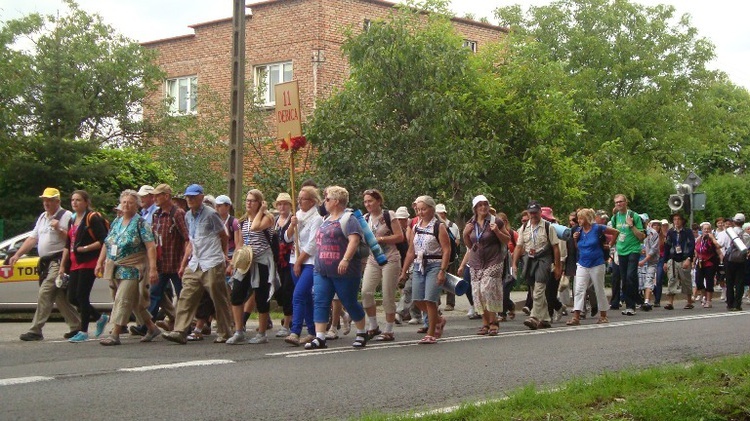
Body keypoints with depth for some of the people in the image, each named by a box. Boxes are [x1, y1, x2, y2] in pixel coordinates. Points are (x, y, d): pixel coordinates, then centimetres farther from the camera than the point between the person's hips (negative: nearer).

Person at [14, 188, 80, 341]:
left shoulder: (66, 216, -6)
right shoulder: (42, 217, 18)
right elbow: (33, 238, 17)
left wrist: (59, 229, -23)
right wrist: (17, 254, 10)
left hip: (58, 261, -8)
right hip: (45, 262, 9)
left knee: (44, 294, -14)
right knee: (59, 297, 12)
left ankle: (35, 330, -13)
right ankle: (76, 326, 21)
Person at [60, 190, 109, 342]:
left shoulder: (92, 218, -7)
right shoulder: (72, 221, 17)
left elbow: (103, 241, -15)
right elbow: (68, 245, 20)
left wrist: (85, 248, -17)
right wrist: (63, 265, 15)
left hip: (88, 263, -8)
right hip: (75, 264, 8)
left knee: (81, 296, -7)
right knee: (72, 298, 5)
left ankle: (83, 332, 2)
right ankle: (100, 318, 22)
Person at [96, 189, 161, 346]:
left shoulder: (141, 223, -7)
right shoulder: (116, 222, 14)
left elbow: (150, 247, -13)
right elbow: (106, 244, 20)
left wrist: (153, 268, -20)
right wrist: (100, 262, 12)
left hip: (132, 268, -7)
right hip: (116, 268, 7)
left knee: (122, 300, -11)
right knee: (134, 301, 13)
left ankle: (115, 334, -10)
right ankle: (152, 328, 25)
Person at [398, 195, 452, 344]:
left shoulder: (439, 227, -4)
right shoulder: (415, 228, 14)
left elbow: (446, 251, -10)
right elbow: (411, 252, 19)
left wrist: (442, 271, -18)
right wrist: (404, 271, 15)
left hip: (434, 266, -6)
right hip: (418, 266, 6)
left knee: (429, 300, -12)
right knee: (417, 300, 0)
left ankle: (431, 334, -2)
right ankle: (438, 320, 24)